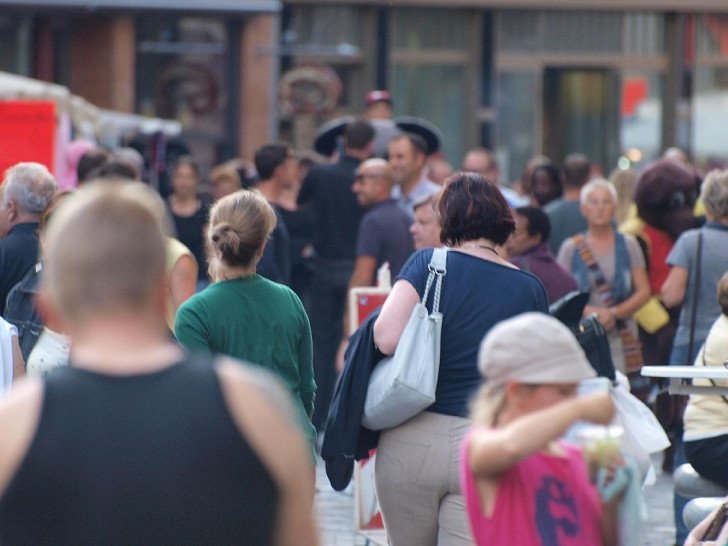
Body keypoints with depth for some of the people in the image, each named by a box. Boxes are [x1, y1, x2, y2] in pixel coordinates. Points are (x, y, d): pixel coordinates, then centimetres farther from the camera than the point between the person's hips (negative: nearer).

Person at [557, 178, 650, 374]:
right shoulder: (571, 248, 9)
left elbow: (643, 291, 8)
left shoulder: (628, 245, 12)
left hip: (621, 340, 1)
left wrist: (614, 313, -7)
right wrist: (591, 312, -11)